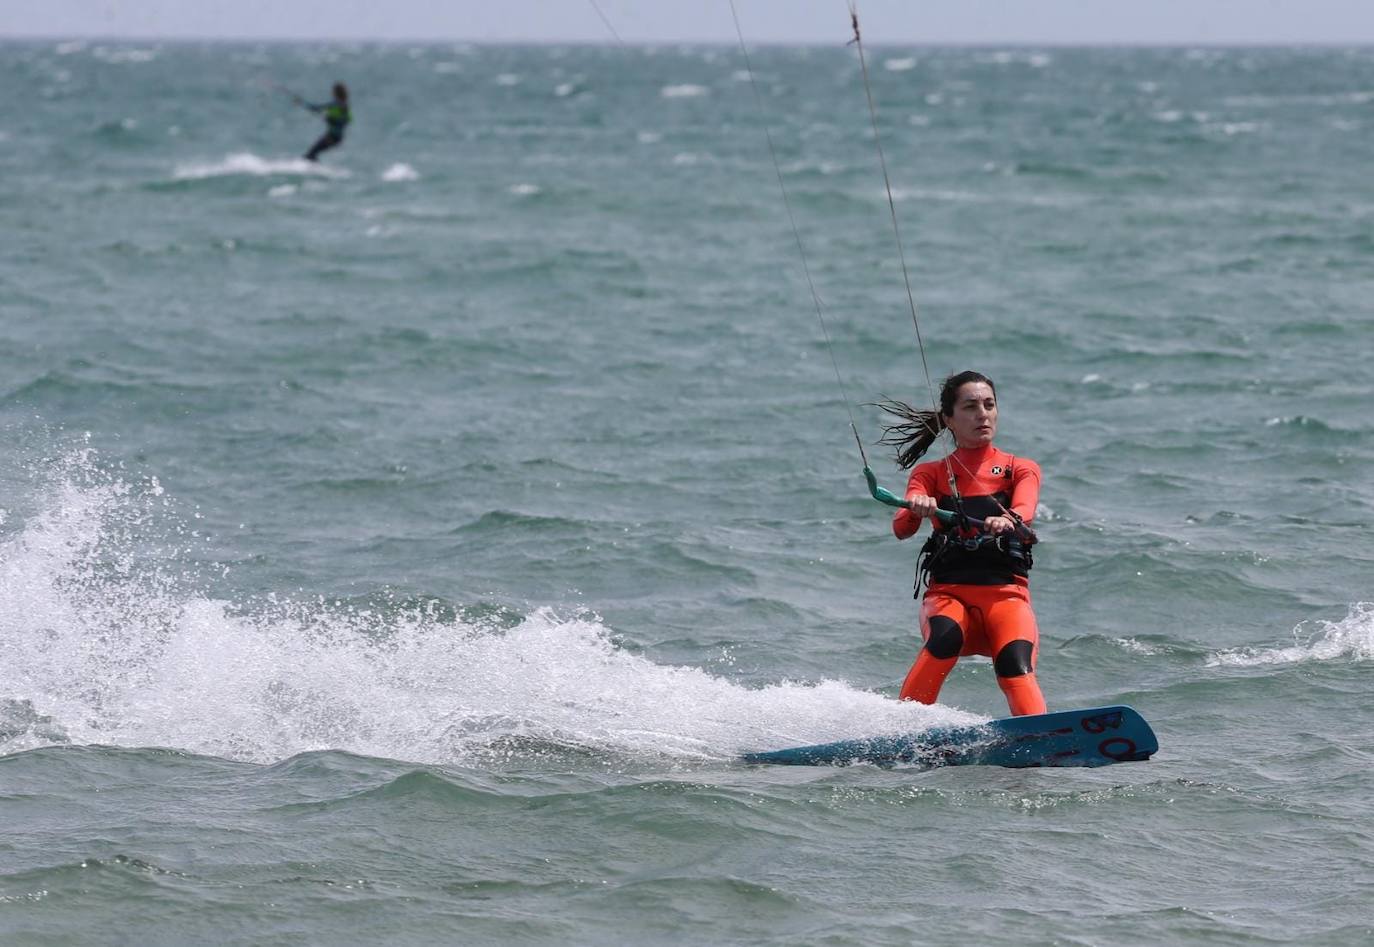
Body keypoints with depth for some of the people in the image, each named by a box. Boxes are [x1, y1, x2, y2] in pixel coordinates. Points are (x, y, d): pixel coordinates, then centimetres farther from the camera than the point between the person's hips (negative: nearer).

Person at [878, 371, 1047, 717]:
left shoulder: (1021, 470, 17)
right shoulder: (930, 474, 17)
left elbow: (1024, 512, -7)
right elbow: (902, 529, -2)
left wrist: (1007, 522, -32)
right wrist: (917, 509, -27)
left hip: (1007, 594, 0)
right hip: (948, 593, 0)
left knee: (1016, 668, -29)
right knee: (945, 637, -34)